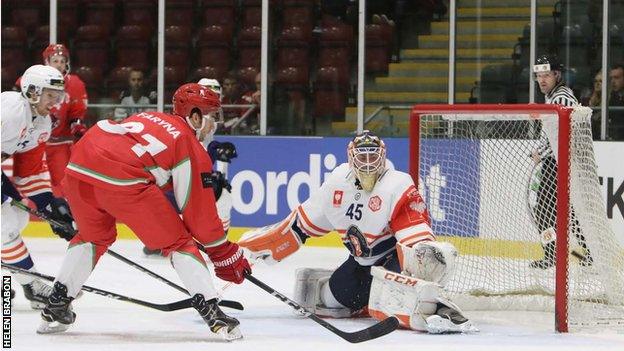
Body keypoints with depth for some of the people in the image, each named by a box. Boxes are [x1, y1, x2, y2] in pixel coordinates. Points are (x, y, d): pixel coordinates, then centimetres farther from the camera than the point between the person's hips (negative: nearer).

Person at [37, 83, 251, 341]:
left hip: (78, 169, 6)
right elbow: (198, 210, 10)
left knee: (94, 236, 33)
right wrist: (228, 257, 18)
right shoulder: (191, 147, 12)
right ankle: (212, 312, -4)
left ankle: (55, 308, 32)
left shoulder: (147, 118, 32)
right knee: (177, 241, 8)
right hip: (123, 181, -6)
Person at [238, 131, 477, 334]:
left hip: (396, 255, -8)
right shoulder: (338, 181, -3)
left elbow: (415, 231, -31)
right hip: (363, 261, 8)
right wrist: (258, 243, 10)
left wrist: (425, 251, -52)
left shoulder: (399, 187, -22)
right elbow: (305, 221, 8)